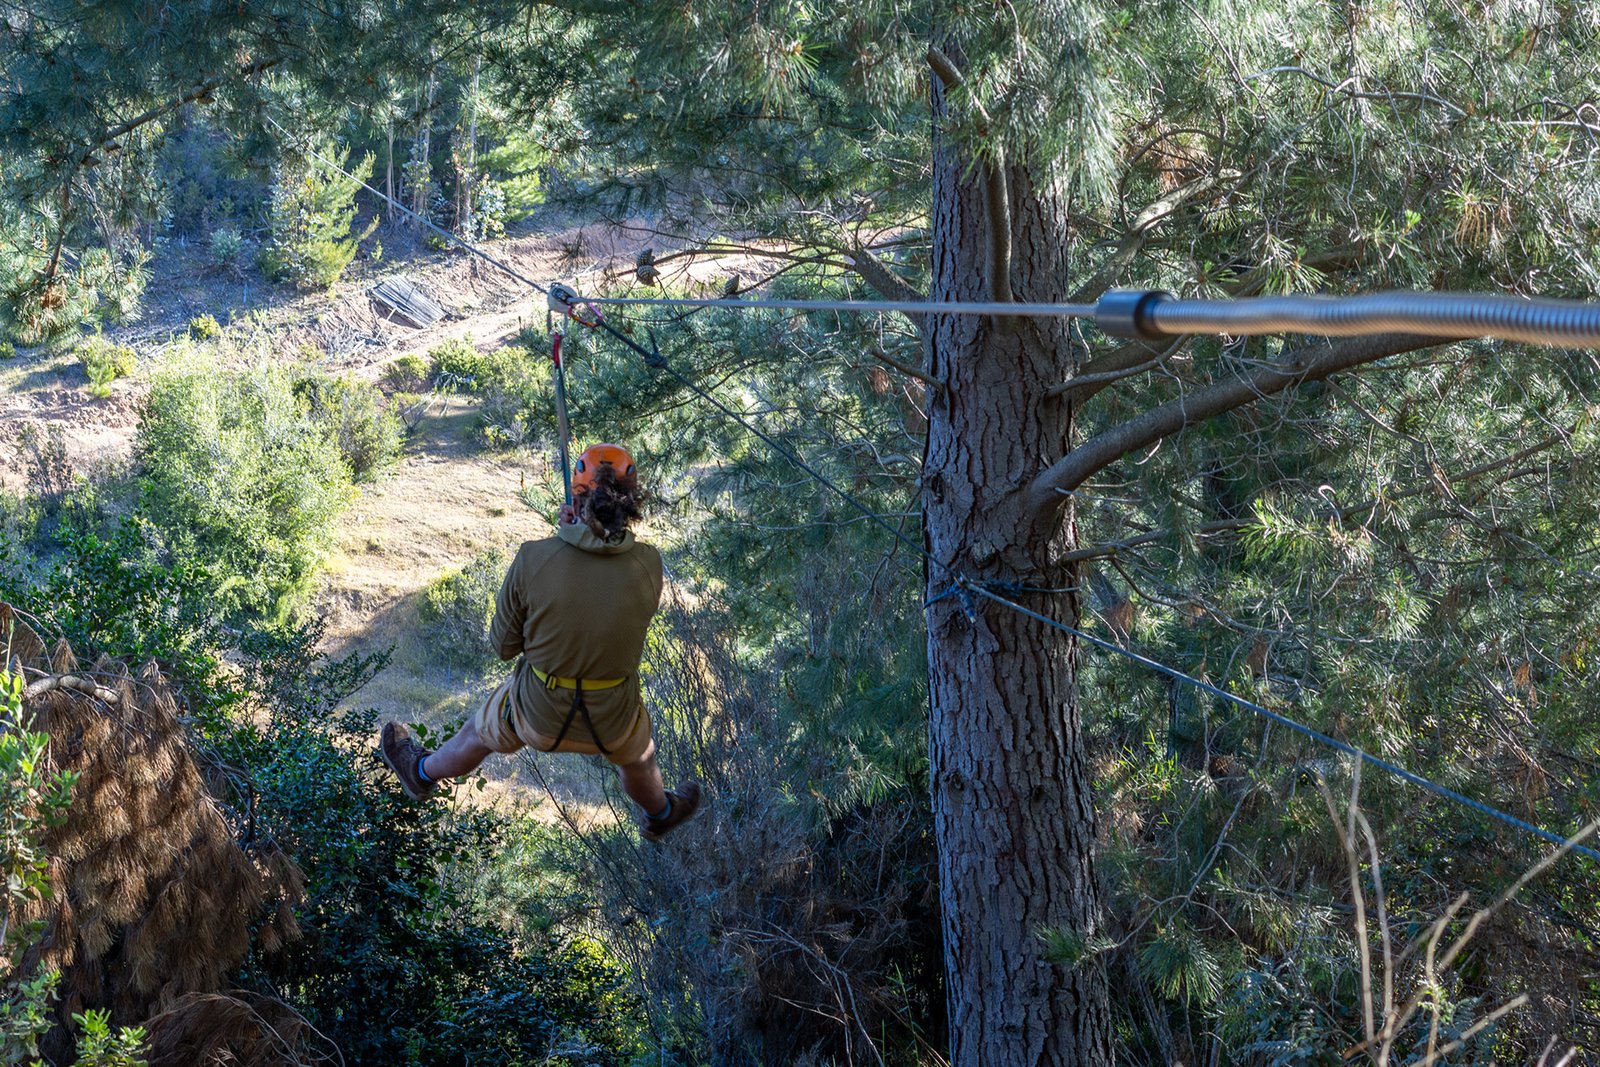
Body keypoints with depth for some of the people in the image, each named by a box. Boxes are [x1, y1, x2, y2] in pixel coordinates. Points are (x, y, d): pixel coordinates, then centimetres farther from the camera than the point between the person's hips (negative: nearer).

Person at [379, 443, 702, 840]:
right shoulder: (647, 563, -22)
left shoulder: (532, 560, -25)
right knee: (638, 759, 37)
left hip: (537, 711, -1)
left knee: (478, 734, 34)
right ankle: (659, 814, 67)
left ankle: (423, 773, 62)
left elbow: (503, 644, -10)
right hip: (613, 718, 1)